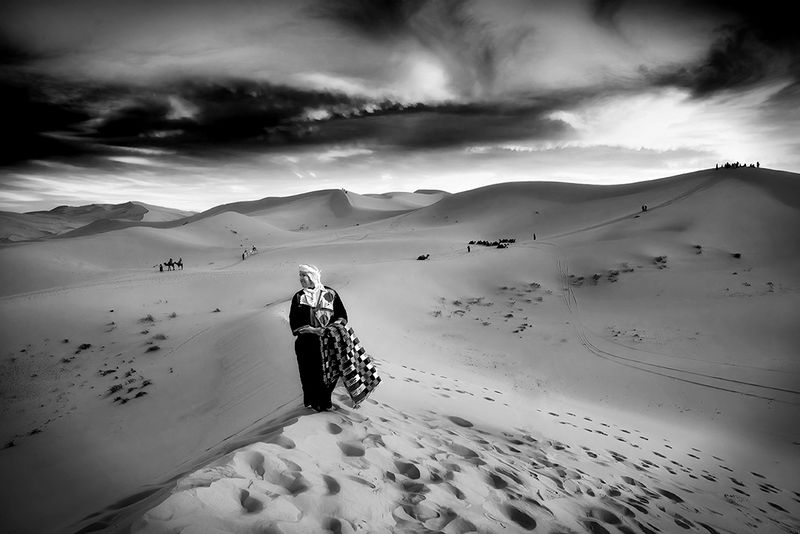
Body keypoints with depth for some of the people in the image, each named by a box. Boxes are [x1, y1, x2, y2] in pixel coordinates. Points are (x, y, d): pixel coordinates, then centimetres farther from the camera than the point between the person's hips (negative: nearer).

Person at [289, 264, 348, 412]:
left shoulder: (330, 294, 4)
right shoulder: (298, 298, 4)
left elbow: (342, 315, 7)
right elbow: (294, 323, -2)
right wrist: (314, 330, -15)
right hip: (307, 344, 0)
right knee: (310, 373, 2)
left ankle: (326, 400, 25)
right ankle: (312, 401, 24)